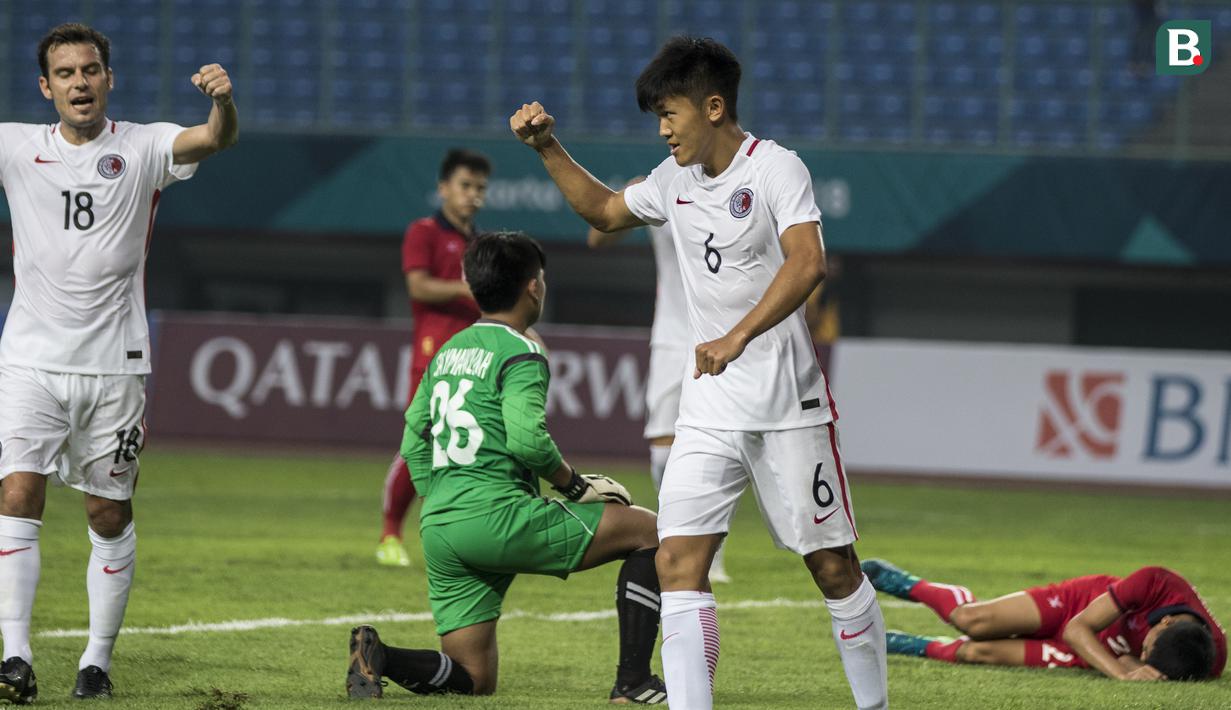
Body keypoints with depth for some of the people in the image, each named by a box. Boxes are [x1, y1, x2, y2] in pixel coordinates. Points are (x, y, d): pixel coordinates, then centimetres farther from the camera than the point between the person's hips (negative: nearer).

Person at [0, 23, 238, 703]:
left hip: (114, 364, 0)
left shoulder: (143, 147, -1)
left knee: (110, 515, 5)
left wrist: (223, 101, -39)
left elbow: (215, 139, -17)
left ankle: (98, 660, 14)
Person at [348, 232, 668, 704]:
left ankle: (377, 655, -12)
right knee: (648, 531, 3)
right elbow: (527, 439, -18)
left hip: (439, 525, 8)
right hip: (497, 514, -8)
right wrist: (574, 485, -3)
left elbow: (413, 443, 23)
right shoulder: (520, 353, -4)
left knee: (475, 679, 14)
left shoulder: (448, 351, 21)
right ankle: (633, 681, -5)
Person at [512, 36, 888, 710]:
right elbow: (604, 210, 31)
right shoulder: (675, 180, 11)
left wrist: (737, 337, -37)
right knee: (678, 560, -10)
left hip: (786, 403, -6)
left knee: (832, 566, 2)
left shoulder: (776, 168, -11)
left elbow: (807, 262, -27)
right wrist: (547, 148, 18)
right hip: (708, 411, 6)